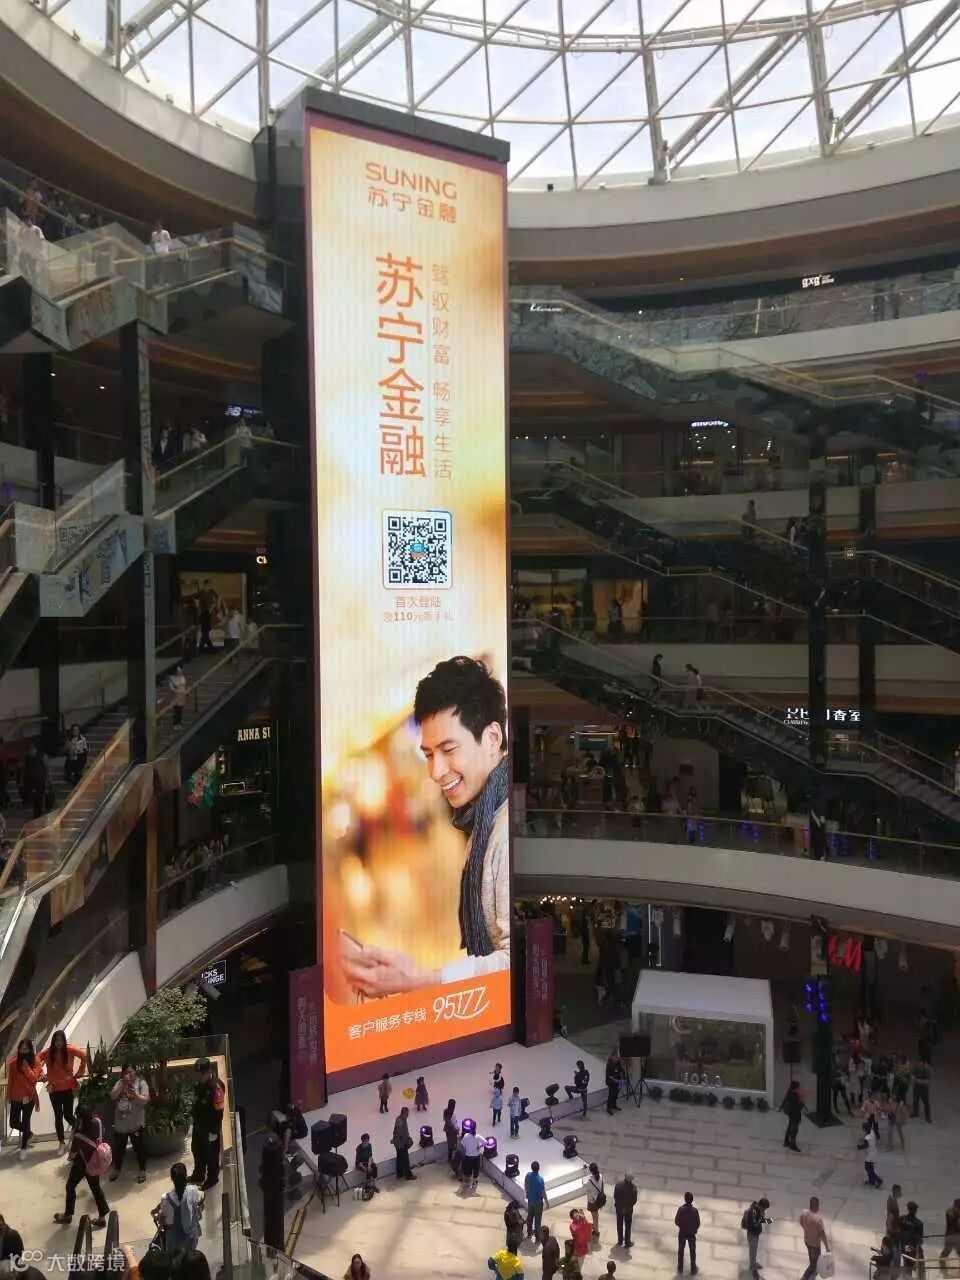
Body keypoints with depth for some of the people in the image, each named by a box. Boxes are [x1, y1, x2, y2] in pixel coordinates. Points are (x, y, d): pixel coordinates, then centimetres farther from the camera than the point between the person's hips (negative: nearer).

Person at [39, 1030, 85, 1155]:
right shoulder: (47, 1052, -12)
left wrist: (79, 1073, -4)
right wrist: (43, 1076, -3)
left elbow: (84, 1056, -7)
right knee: (58, 1116, 9)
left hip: (68, 1088, -1)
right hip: (54, 1089, 1)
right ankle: (62, 1143, 22)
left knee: (67, 1115, 1)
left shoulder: (70, 1050, -15)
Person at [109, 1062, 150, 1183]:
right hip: (120, 1122, 4)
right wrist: (123, 1084, -20)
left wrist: (135, 1094, -34)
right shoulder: (120, 1083, 4)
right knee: (118, 1147, 17)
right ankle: (116, 1170, 38)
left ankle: (142, 1171, 21)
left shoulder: (141, 1083, -9)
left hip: (136, 1123, -4)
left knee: (138, 1147, 6)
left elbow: (145, 1101, -16)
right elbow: (113, 1096, -11)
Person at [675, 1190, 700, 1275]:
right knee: (692, 1251, 20)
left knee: (680, 1250, 18)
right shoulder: (695, 1210, -22)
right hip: (692, 1233, 0)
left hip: (682, 1233, 0)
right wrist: (694, 1229, 9)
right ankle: (693, 1269, 31)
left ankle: (680, 1269, 28)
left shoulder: (681, 1209, -22)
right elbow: (698, 1223, -12)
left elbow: (676, 1222, -14)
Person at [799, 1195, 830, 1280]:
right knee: (814, 1262, 14)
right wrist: (827, 1247, -10)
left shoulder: (804, 1212, -15)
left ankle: (813, 1272, 54)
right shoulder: (818, 1219, -35)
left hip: (806, 1240, 7)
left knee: (812, 1258, 32)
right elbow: (822, 1234, -24)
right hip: (815, 1243, -7)